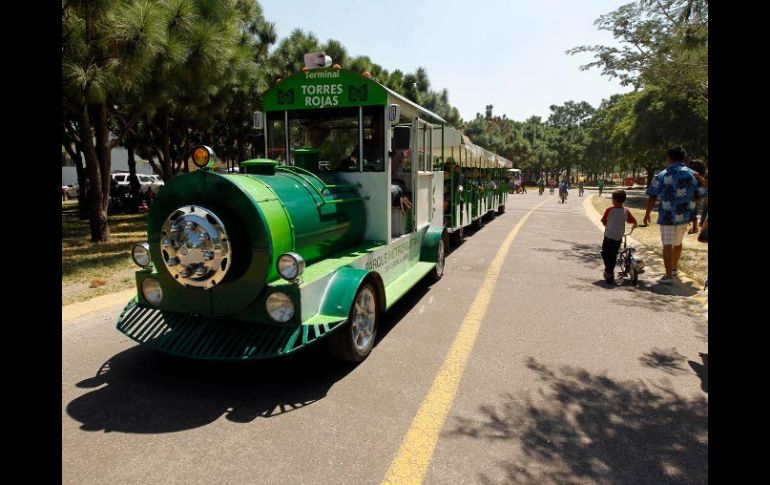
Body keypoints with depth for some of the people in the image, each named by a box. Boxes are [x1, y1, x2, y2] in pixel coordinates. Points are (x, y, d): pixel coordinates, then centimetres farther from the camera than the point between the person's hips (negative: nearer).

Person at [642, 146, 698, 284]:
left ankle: (668, 275, -9)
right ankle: (674, 268, 38)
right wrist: (693, 215, 21)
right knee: (678, 243, 21)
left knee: (667, 245, -4)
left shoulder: (662, 176, -7)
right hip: (684, 216, 5)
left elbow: (652, 197, -7)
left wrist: (647, 214, 4)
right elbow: (697, 195, 10)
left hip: (668, 216, -5)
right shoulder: (692, 174, 5)